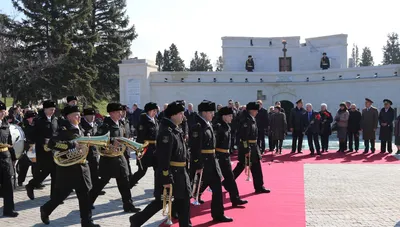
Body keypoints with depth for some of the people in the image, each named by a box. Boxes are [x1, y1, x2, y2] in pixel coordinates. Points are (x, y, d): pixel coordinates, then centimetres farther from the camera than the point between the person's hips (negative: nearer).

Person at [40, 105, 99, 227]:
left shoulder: (79, 129, 10)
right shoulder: (64, 129, -14)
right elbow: (51, 143, -27)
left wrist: (83, 147, 2)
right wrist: (73, 145, -32)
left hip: (81, 165, 7)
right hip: (67, 167, -7)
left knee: (84, 194, 6)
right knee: (61, 193, 7)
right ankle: (45, 209, 34)